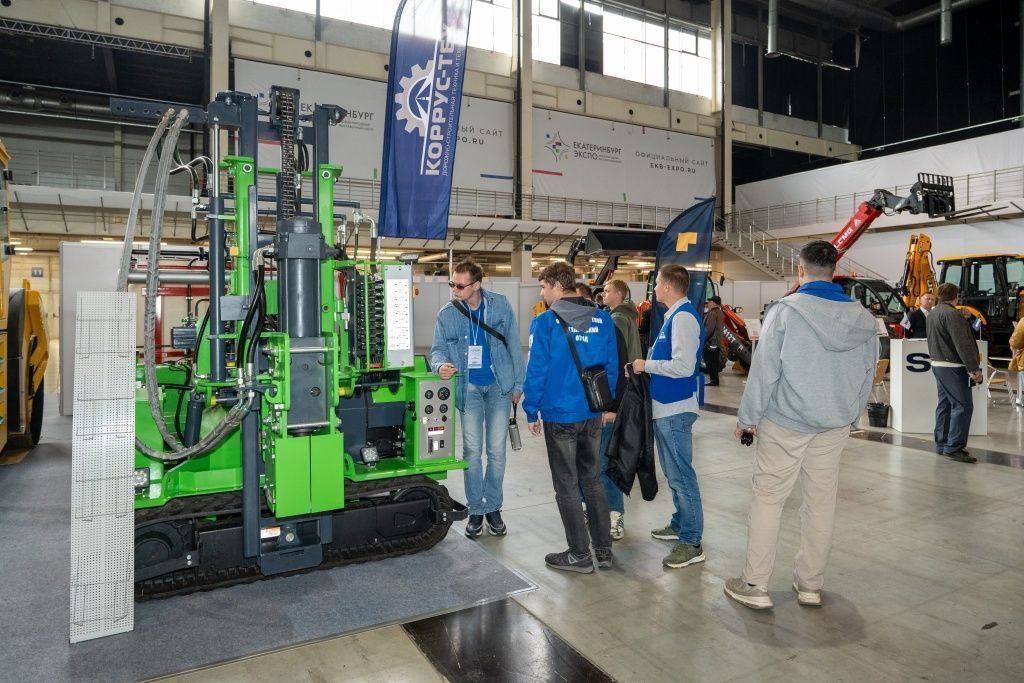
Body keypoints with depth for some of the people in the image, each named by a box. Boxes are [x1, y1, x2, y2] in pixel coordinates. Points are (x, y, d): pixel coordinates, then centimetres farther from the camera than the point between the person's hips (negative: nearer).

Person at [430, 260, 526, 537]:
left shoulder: (500, 305, -6)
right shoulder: (446, 314, -4)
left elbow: (514, 345, -2)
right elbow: (437, 349, 1)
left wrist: (518, 383, -1)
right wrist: (441, 364, -24)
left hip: (499, 386, 0)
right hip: (469, 387, 1)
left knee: (497, 450, 6)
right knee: (472, 450, 4)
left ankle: (493, 507, 21)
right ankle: (476, 510, 18)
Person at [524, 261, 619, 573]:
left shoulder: (545, 322, -13)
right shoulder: (602, 320, 2)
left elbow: (536, 370, -13)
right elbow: (611, 366, 6)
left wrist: (532, 412, -3)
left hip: (560, 416, -5)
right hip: (592, 415, 5)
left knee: (567, 487, 8)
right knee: (593, 481, 18)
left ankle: (580, 555, 18)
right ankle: (604, 550, 26)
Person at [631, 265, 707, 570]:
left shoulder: (683, 317, -18)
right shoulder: (674, 316, 12)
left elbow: (683, 366, -25)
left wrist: (647, 365, -15)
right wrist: (649, 362, 6)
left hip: (676, 408, -10)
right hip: (665, 406, 10)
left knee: (681, 475, -3)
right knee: (674, 472, 20)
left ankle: (691, 542, 6)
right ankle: (680, 524, 34)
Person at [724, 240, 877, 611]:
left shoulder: (785, 310, -14)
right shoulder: (863, 318, 1)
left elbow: (764, 370, -13)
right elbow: (867, 376, 10)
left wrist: (747, 418, -4)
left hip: (785, 423, -4)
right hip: (834, 426, 5)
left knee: (767, 498, 4)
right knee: (821, 501, 14)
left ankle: (755, 585, 11)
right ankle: (810, 584, 26)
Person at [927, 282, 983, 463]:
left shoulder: (932, 313, 14)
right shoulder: (951, 314, -16)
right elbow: (963, 344, -20)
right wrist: (974, 368, -19)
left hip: (937, 364, 10)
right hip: (952, 366, -10)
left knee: (944, 404, 14)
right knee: (963, 405, -8)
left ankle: (941, 444, 19)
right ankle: (954, 447, -10)